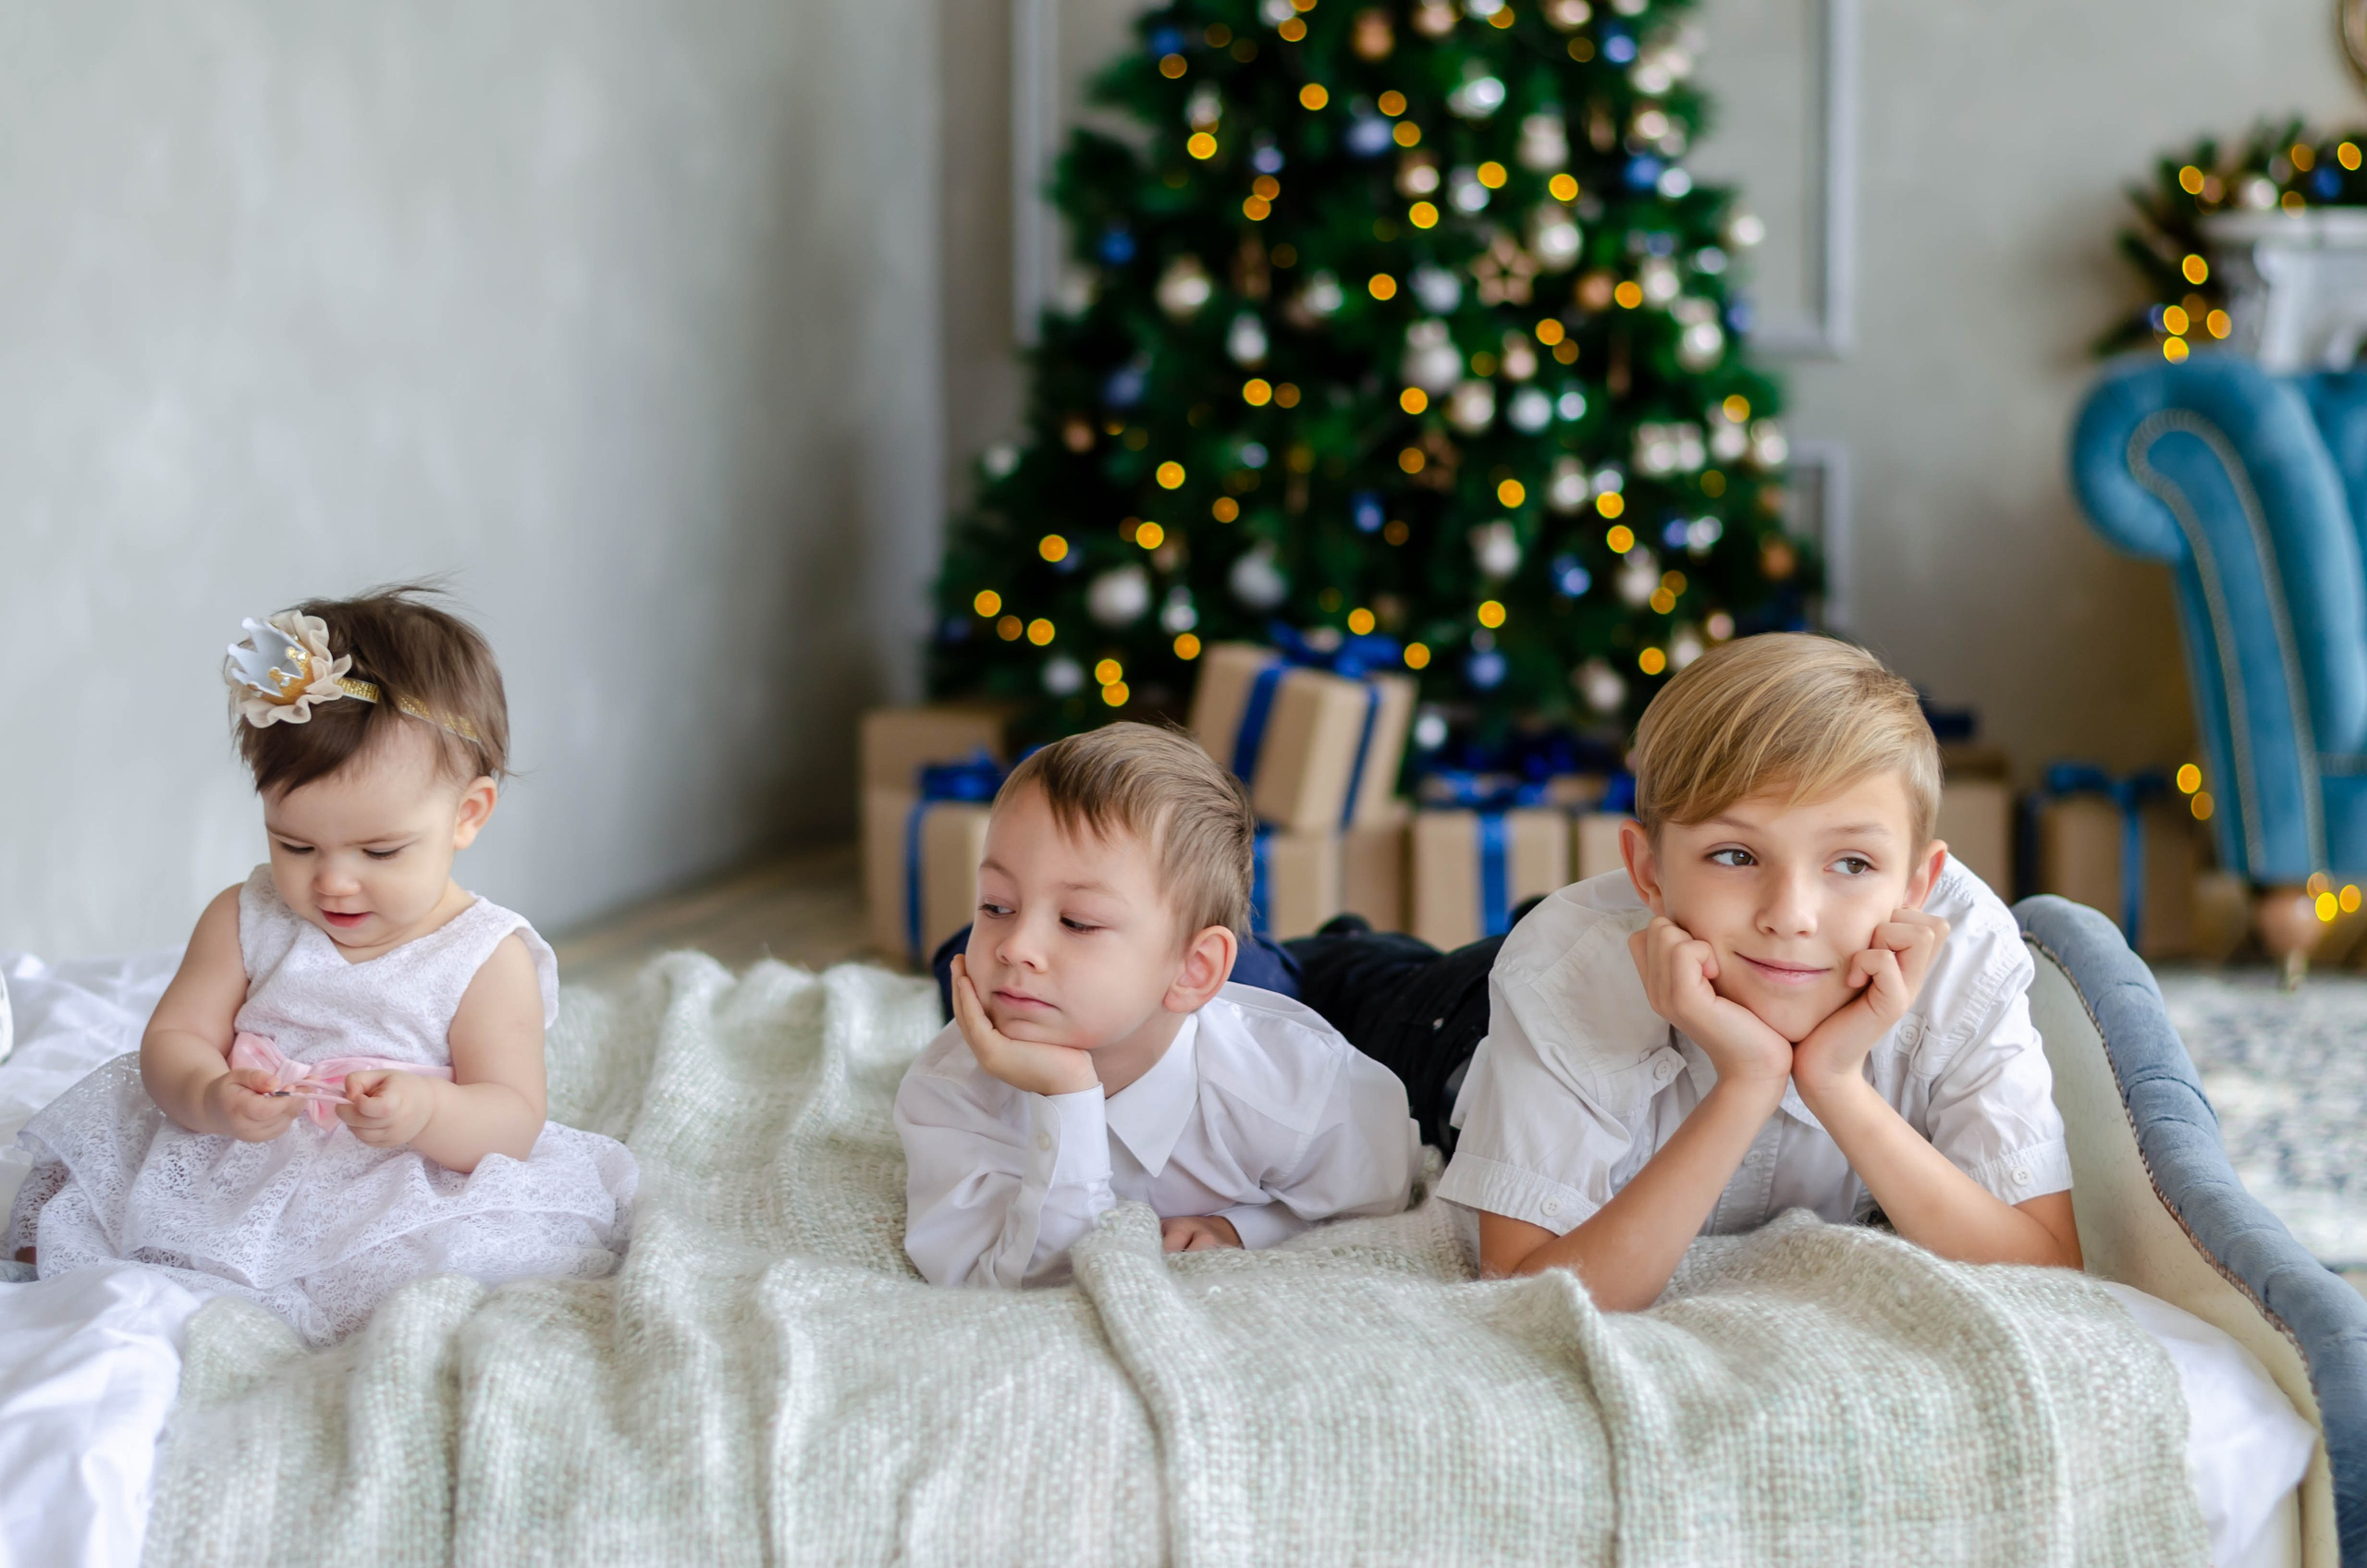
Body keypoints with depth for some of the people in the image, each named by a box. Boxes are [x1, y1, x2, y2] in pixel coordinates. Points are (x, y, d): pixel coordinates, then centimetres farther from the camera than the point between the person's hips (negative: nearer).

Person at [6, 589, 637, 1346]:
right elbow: (174, 1039, 0)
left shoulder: (487, 959, -6)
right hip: (233, 1179, 3)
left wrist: (426, 1113, -33)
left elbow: (513, 1121, -10)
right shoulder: (246, 922, 5)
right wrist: (210, 1099, -25)